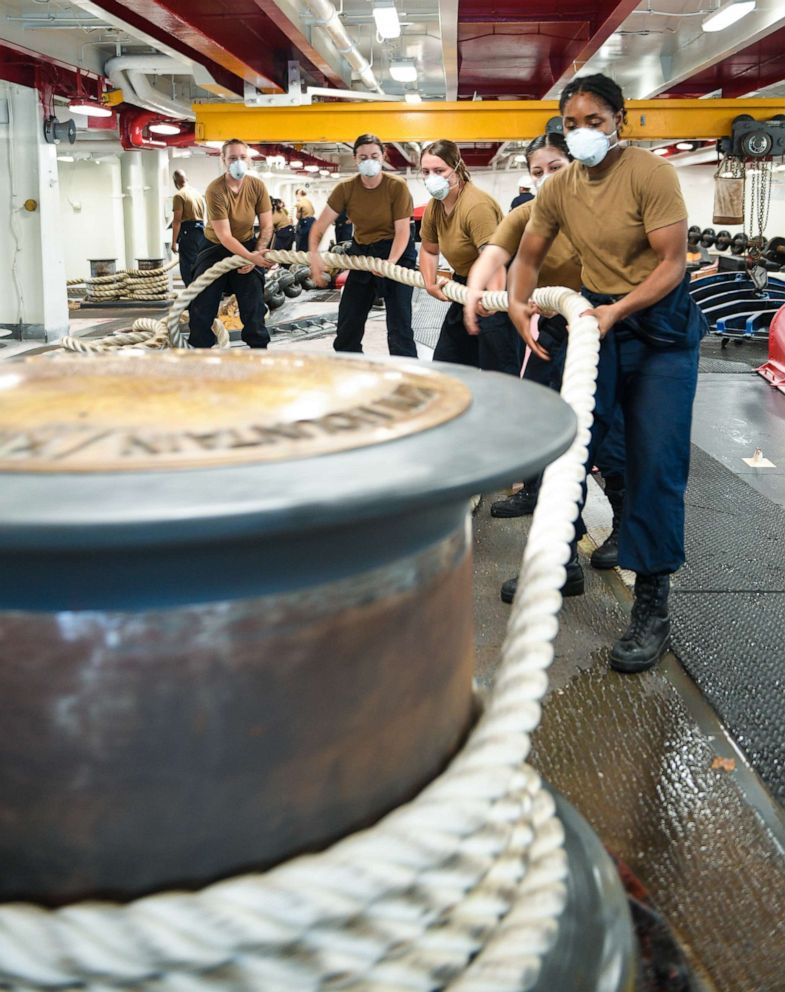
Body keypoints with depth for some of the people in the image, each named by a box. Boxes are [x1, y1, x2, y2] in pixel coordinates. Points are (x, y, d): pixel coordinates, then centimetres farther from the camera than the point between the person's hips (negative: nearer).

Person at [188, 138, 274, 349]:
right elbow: (224, 236, -27)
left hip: (247, 246, 3)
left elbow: (266, 226, -4)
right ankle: (200, 350, 8)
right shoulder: (215, 191, -25)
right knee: (202, 304, -4)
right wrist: (251, 256, -35)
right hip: (216, 249, -2)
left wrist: (256, 256, -14)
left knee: (253, 303, -1)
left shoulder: (257, 186, -13)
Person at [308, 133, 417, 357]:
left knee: (399, 325, -11)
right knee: (347, 322, 8)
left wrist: (391, 262, -33)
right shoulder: (345, 189, -8)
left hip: (396, 253, -4)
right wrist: (314, 255, -27)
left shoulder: (397, 186, -16)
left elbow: (402, 231, -17)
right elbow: (320, 225, -9)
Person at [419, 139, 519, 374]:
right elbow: (429, 250, 20)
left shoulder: (476, 205, -25)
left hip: (497, 288, -9)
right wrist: (430, 283, 4)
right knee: (444, 362, 15)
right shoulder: (433, 207, 3)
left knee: (498, 372, -11)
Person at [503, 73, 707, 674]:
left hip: (661, 323, -5)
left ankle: (653, 606, 1)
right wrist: (519, 305, -8)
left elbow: (672, 263, -18)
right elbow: (528, 256, 11)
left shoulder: (651, 174, -15)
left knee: (655, 463, -7)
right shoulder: (560, 187, 1)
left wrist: (617, 311, -31)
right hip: (598, 318, 5)